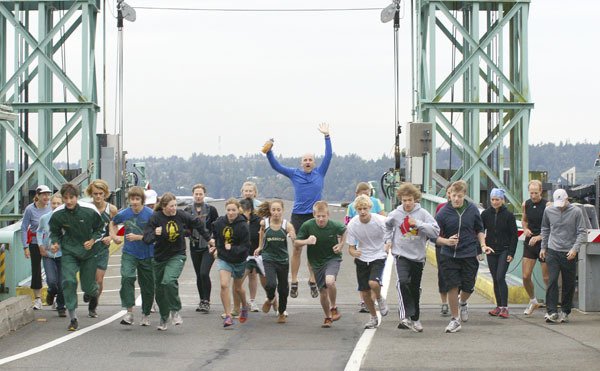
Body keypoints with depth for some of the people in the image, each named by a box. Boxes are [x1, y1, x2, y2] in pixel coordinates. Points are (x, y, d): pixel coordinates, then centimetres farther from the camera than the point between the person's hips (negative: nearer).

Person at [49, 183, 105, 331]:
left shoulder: (90, 211, -15)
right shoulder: (57, 214, -11)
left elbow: (100, 228, 0)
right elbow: (54, 232, 7)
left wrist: (93, 240, -16)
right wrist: (55, 243, -13)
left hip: (88, 252, 0)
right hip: (69, 252, 1)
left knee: (88, 286, 5)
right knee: (68, 281, -17)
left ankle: (94, 294, 47)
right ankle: (73, 319, -6)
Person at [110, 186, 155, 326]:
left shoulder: (150, 214, -12)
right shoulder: (124, 214, -2)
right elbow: (113, 223, 21)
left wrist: (137, 237, -20)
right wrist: (114, 236, 7)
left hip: (147, 255, -1)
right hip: (129, 253, 1)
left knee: (147, 285, 7)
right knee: (127, 278, -23)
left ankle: (146, 314, 26)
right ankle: (129, 312, -22)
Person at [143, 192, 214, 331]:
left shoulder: (181, 216, -7)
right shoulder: (155, 218, -12)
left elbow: (197, 224, 12)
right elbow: (146, 239, -14)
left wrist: (208, 238, 21)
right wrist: (155, 234, -35)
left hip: (177, 256, -1)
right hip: (159, 258, 1)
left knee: (169, 281, -26)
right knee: (159, 289, 9)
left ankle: (175, 311, -7)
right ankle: (164, 317, 31)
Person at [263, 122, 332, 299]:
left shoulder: (320, 173, 7)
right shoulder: (294, 174, 7)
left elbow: (328, 156, 3)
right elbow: (276, 166, 6)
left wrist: (327, 136, 0)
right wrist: (269, 152, -6)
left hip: (315, 216, 0)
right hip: (298, 216, 0)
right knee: (296, 249, 2)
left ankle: (312, 281, 13)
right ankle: (294, 283, 7)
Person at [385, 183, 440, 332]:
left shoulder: (422, 213, -6)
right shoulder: (395, 215, -2)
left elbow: (435, 231, -14)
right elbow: (386, 226, 21)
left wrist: (418, 224, -21)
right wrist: (388, 240, 8)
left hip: (418, 256, 1)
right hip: (401, 254, -1)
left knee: (415, 288, 13)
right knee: (403, 282, -24)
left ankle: (415, 318, 29)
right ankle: (406, 316, -25)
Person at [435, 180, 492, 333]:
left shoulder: (472, 209, 1)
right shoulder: (443, 213, -7)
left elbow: (479, 230, 15)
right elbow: (435, 236, -4)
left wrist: (483, 245, 2)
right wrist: (446, 241, -23)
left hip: (469, 256, 2)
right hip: (449, 256, -2)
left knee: (468, 287, 5)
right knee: (452, 286, -6)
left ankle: (462, 303, 41)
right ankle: (455, 319, 8)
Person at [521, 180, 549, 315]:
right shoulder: (526, 204, 4)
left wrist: (539, 237, -20)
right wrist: (526, 229, 1)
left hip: (544, 244, -4)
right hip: (529, 244, 4)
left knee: (547, 278, 0)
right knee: (525, 276, 1)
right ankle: (533, 301, 24)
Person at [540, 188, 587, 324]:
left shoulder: (576, 212, -4)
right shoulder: (548, 211, 4)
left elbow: (582, 232, -4)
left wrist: (575, 248, -15)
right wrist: (543, 247, 17)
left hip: (569, 254, -1)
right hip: (552, 252, 1)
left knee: (569, 284, 5)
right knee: (552, 281, -11)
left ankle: (565, 311, 18)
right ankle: (551, 312, -12)